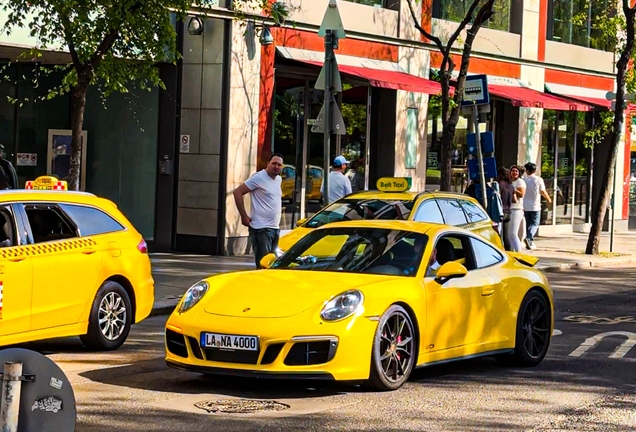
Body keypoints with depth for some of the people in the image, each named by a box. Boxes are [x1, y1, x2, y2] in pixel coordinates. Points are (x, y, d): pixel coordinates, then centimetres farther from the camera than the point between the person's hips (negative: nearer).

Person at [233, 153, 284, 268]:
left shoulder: (278, 179, 14)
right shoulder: (259, 178, -10)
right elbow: (237, 192, -13)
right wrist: (244, 216, -15)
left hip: (275, 228, 8)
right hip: (261, 229, -8)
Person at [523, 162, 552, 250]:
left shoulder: (524, 180, -1)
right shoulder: (539, 180, -7)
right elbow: (543, 192, -2)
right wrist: (549, 199, 17)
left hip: (526, 206, 3)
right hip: (535, 206, -3)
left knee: (528, 224, 13)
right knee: (535, 224, 2)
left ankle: (530, 242, 12)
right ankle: (529, 238, -21)